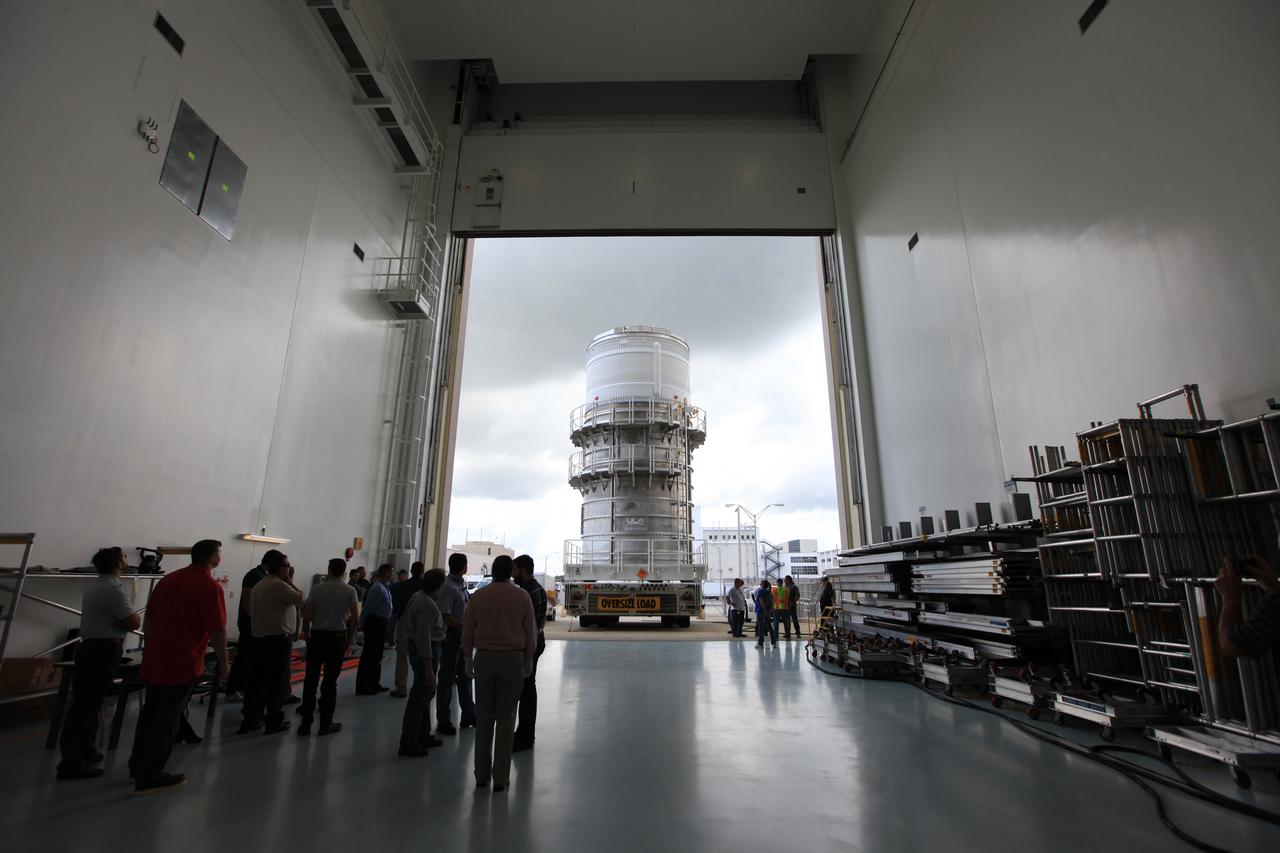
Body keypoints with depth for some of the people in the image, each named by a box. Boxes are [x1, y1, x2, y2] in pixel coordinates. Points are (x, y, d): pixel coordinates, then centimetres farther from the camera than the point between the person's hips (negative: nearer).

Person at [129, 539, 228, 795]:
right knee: (167, 719, 2)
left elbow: (150, 616, 17)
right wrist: (223, 663, -7)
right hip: (181, 664, -8)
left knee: (150, 713, 21)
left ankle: (138, 765, 34)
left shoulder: (168, 579, 8)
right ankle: (150, 776, 10)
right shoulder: (209, 587, -18)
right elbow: (217, 630, -20)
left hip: (154, 660, 8)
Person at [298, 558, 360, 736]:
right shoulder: (350, 591, -3)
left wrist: (307, 636, 11)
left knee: (310, 680, 9)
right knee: (330, 681, 6)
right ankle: (325, 724, 13)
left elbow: (306, 616, -3)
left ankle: (305, 723, 13)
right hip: (337, 637, -1)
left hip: (317, 636, 1)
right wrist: (349, 640, 6)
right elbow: (355, 619, -5)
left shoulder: (317, 589, 0)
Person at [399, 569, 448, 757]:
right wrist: (429, 669, -23)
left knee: (425, 693, 20)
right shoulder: (427, 604, -25)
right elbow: (424, 637, -27)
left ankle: (423, 736, 32)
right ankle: (408, 743, 9)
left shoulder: (418, 595, 5)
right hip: (425, 651, -10)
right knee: (420, 696, -1)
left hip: (415, 647, 11)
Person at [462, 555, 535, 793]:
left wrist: (468, 660, 16)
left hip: (484, 658, 2)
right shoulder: (522, 596, -4)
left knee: (484, 715, 13)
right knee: (506, 717, 6)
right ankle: (501, 778, 10)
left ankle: (482, 774, 19)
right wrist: (528, 660, 13)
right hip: (513, 658, -1)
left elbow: (467, 632, 5)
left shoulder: (477, 596, 0)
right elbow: (531, 632, 0)